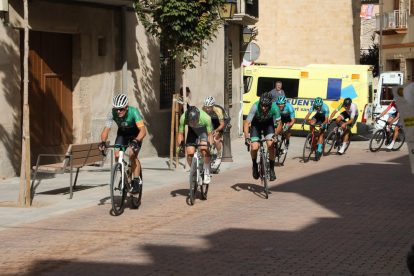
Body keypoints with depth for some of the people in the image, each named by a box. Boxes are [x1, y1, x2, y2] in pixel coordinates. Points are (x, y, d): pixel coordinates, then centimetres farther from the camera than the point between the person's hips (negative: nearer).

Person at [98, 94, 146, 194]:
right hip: (122, 133, 3)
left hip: (135, 134, -3)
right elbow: (106, 129, -26)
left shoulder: (133, 112, -35)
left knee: (132, 155, -25)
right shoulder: (112, 113, -26)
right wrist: (103, 142, -46)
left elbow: (143, 130, -42)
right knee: (117, 156, -17)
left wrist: (135, 141, -59)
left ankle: (136, 181, -12)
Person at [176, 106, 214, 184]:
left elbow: (210, 134, -27)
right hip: (192, 130, 2)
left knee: (204, 150, -25)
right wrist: (180, 145, -37)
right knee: (190, 154, -13)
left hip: (204, 129, -2)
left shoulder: (206, 118, -38)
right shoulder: (183, 118, -33)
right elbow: (180, 133, -22)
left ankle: (207, 174, -10)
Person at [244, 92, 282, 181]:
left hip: (268, 124, 1)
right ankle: (254, 165, 14)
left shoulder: (275, 108, -32)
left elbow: (279, 124, -19)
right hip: (256, 124, -1)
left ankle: (272, 169, -6)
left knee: (271, 145, -22)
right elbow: (246, 123, -32)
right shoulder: (255, 107, -35)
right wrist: (247, 138, -43)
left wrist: (275, 135, -35)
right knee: (254, 148, -16)